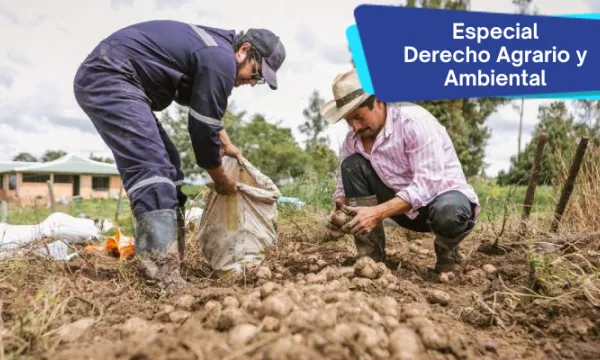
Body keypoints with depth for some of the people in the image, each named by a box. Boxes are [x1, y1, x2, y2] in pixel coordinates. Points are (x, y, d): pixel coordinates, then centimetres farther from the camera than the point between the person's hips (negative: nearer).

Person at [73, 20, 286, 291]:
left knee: (166, 163, 7)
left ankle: (170, 263, 7)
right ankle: (166, 279, -29)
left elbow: (206, 113, 31)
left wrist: (228, 146, 40)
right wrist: (221, 180, 2)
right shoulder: (221, 59, -15)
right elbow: (202, 128, -12)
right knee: (152, 169, -23)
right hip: (108, 76, -11)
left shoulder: (213, 49, 17)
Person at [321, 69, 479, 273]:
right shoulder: (353, 139, -7)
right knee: (351, 164, -16)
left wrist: (378, 212, -42)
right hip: (403, 207, 5)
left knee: (447, 214, -42)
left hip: (444, 196, -5)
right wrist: (340, 208, -27)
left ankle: (446, 251, -2)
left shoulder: (414, 121, -25)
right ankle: (371, 256, -10)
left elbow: (428, 184, -33)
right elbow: (345, 185, -3)